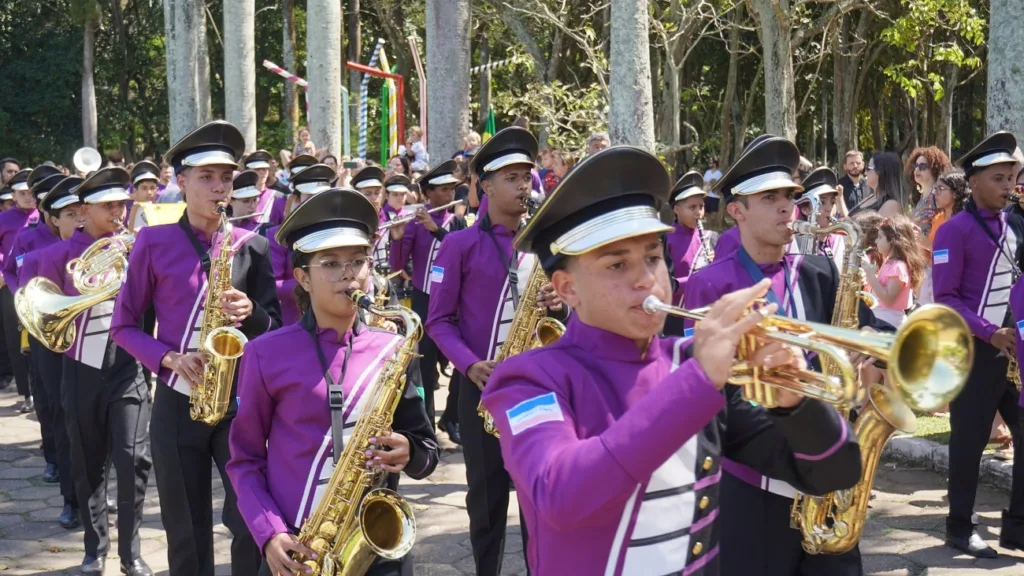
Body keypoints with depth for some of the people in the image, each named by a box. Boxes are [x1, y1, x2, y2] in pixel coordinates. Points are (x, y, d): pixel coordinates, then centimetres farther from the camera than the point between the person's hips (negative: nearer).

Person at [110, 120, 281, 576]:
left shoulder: (251, 246, 3)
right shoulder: (153, 243, -1)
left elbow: (276, 328, 6)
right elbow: (123, 326, 2)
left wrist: (251, 314, -16)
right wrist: (170, 358, -14)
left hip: (240, 401, 0)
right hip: (177, 403, 0)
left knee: (252, 524, -6)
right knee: (186, 534, 7)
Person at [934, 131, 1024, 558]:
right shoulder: (955, 230, -9)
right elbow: (944, 297, -13)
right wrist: (990, 333, -21)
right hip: (975, 351, -6)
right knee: (969, 441, 1)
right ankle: (960, 528, 14)